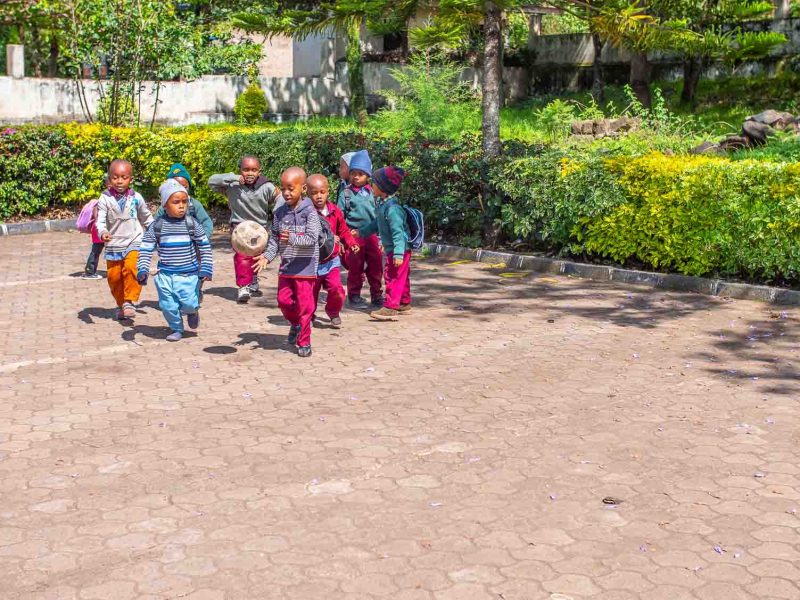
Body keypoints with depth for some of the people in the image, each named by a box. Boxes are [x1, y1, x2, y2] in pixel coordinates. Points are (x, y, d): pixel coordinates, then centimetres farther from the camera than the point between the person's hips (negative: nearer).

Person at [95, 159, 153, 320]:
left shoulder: (136, 198, 0)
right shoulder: (105, 199, -5)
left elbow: (147, 218, 14)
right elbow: (100, 221, -12)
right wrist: (102, 233, -32)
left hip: (134, 242, -1)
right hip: (113, 245, 2)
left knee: (131, 268, -26)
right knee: (114, 277, 10)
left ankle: (130, 301, -18)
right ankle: (121, 305, 31)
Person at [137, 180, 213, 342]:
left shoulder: (192, 224, -2)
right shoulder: (156, 226, -3)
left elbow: (205, 247, 5)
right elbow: (145, 249, 1)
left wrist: (206, 268, -2)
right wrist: (142, 270, -9)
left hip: (189, 274, -1)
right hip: (165, 275, 1)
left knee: (189, 304, -11)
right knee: (168, 306, 5)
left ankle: (192, 311, 26)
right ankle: (176, 329, 31)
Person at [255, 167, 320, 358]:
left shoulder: (309, 212, -11)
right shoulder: (280, 213, 6)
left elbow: (312, 239, -19)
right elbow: (274, 239, 8)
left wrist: (292, 239, -33)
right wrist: (267, 257, -6)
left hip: (305, 265, -5)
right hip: (286, 265, 5)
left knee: (304, 304, -2)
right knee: (284, 300, 9)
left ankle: (304, 341, 9)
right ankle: (295, 324, 37)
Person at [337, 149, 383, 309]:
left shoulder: (371, 193, 8)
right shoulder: (346, 194, -2)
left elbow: (377, 215, 13)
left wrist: (380, 237, 11)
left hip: (372, 235, 4)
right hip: (354, 235, -3)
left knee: (375, 267, 7)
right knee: (356, 269, 3)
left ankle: (376, 295, 17)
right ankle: (354, 296, 15)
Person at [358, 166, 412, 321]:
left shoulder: (392, 208, -24)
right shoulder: (383, 204, 8)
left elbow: (398, 232, -28)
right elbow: (377, 223, 23)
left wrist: (398, 253, -31)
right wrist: (362, 232, 32)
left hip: (399, 250, -10)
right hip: (391, 249, 10)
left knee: (393, 277, -7)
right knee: (401, 278, 18)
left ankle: (390, 308, -5)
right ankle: (404, 303, 28)